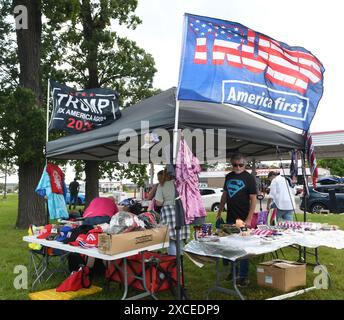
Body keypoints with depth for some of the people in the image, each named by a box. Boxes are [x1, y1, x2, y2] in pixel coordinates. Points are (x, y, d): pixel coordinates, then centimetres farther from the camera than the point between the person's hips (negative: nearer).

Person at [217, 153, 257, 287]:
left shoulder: (249, 178, -7)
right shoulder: (229, 176, 9)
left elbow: (253, 199, -10)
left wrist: (249, 219, -17)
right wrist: (220, 212, 14)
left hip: (243, 219, -5)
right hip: (230, 218, 5)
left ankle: (244, 276, 10)